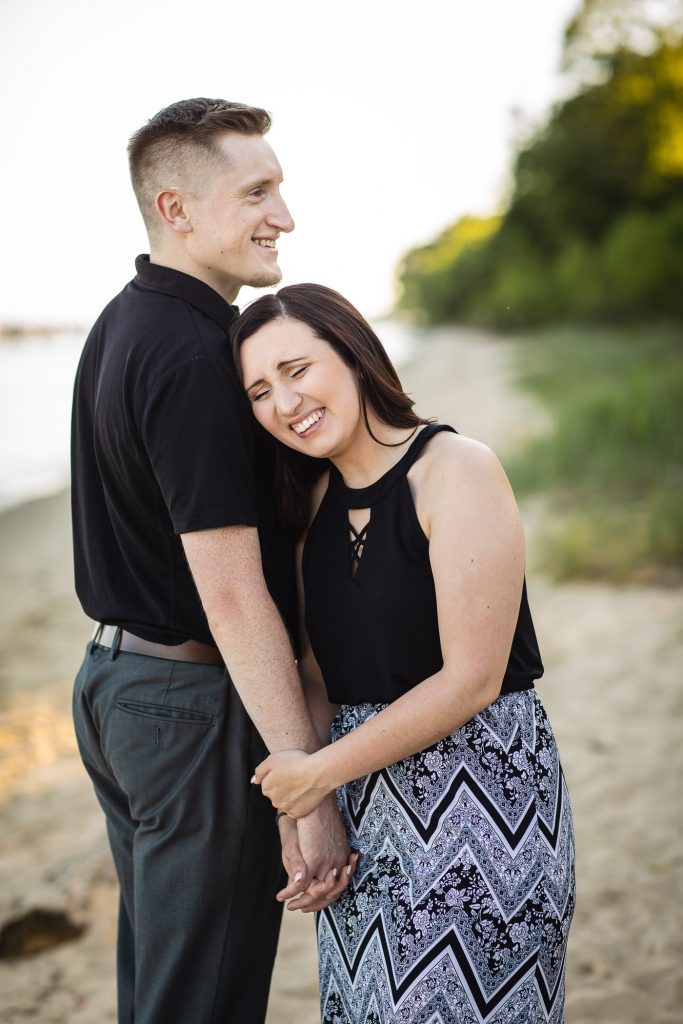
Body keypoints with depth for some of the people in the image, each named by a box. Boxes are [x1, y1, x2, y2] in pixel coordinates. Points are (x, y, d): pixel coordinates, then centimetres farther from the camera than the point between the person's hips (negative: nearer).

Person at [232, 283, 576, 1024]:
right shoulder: (318, 500, 6)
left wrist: (321, 771, -13)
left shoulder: (457, 470, -15)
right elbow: (319, 677, 6)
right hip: (362, 803, 6)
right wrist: (302, 815, -7)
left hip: (482, 790, -6)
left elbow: (471, 680, -19)